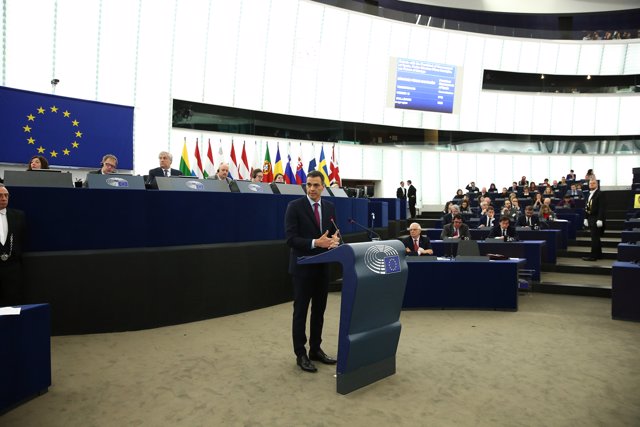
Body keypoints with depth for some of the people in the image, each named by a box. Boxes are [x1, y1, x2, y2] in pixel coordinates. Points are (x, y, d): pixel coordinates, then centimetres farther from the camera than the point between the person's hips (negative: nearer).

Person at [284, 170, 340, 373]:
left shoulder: (330, 207, 7)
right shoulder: (295, 206, -10)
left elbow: (334, 232, 10)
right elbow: (290, 238, -16)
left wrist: (335, 239, -14)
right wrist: (315, 243, -27)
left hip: (323, 266, 6)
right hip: (302, 267, -5)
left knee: (319, 310, 14)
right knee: (300, 311, 4)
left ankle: (315, 349, 28)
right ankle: (300, 354, 16)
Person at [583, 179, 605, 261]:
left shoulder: (599, 193, -9)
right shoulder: (589, 194, 15)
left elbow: (601, 207, -15)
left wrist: (600, 219, -20)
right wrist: (586, 218, 13)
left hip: (596, 219, -8)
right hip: (590, 219, 8)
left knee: (594, 238, -7)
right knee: (595, 238, 13)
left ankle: (593, 256, -4)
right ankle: (598, 254, 21)